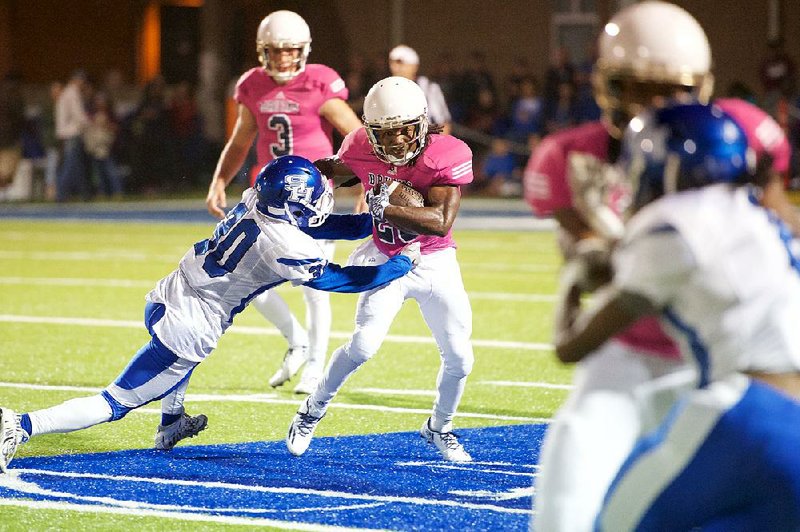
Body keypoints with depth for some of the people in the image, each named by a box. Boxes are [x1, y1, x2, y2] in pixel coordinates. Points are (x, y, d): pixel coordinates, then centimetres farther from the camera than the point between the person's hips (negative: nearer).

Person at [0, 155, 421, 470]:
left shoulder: (255, 202, 0)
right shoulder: (288, 250, -20)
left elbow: (312, 225, 14)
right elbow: (342, 279, -5)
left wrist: (380, 220, 14)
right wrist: (403, 262, 7)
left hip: (163, 299, 8)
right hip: (186, 331, -8)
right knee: (116, 404, -2)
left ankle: (172, 424, 52)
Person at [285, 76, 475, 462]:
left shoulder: (446, 156, -25)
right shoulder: (363, 150, -16)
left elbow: (441, 222, -33)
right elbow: (335, 169, 8)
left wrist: (383, 208, -40)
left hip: (435, 262, 0)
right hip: (386, 259, 0)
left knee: (459, 358, -1)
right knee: (365, 342, -19)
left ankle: (439, 428, 29)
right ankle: (312, 412, 4)